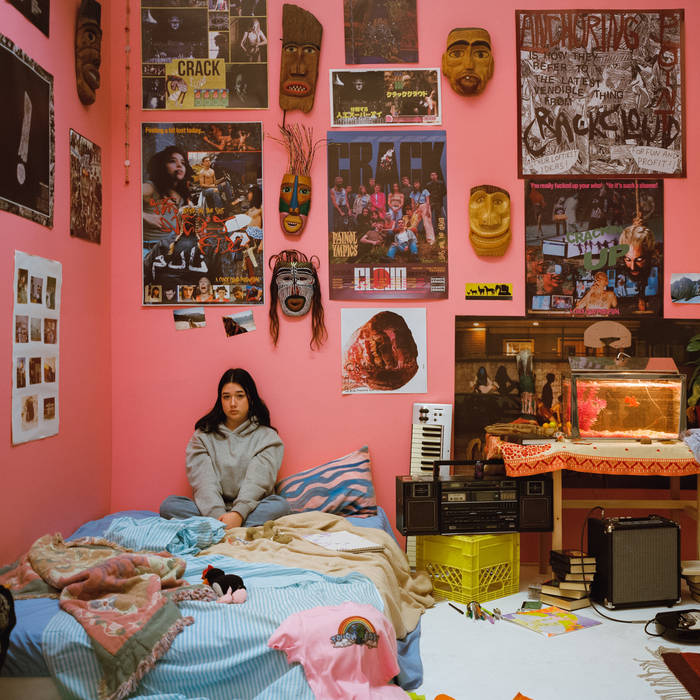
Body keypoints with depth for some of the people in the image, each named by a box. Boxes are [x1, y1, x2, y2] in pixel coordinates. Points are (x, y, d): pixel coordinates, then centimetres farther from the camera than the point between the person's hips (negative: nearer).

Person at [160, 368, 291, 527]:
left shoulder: (266, 437, 6)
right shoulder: (203, 436, 11)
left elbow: (256, 481, -9)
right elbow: (204, 481, -5)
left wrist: (238, 513, -28)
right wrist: (218, 516, -23)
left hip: (249, 508, -1)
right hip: (211, 511, 1)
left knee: (280, 505, -32)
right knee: (169, 505, -22)